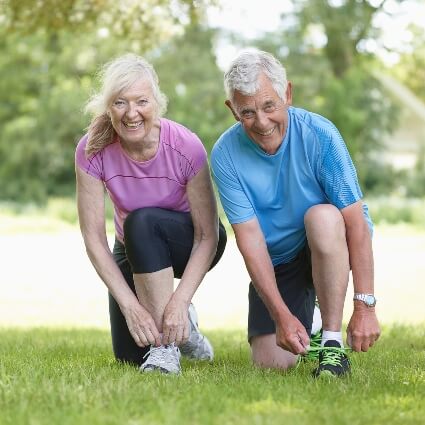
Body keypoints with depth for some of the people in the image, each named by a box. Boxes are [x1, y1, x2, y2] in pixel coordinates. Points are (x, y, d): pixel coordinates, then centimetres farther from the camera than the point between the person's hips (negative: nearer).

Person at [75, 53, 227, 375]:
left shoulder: (186, 147, -28)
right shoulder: (92, 151, -22)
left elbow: (208, 235, -24)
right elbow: (94, 238, -21)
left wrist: (179, 301, -36)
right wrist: (130, 305, -30)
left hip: (187, 246, -3)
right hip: (133, 250, 3)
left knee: (142, 221, -35)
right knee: (130, 355, -8)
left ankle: (168, 344, -25)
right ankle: (180, 327, 25)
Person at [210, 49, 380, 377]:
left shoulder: (318, 134, -22)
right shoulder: (226, 156, -16)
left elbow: (356, 222, -24)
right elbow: (250, 238, -19)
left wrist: (365, 307, -30)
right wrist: (282, 315, -28)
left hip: (331, 249, -2)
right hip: (276, 262, 2)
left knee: (321, 216, -36)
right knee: (271, 362, -12)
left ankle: (333, 344, -25)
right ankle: (305, 318, 25)